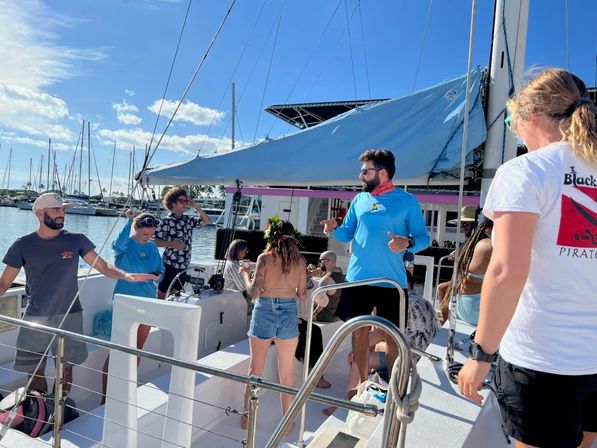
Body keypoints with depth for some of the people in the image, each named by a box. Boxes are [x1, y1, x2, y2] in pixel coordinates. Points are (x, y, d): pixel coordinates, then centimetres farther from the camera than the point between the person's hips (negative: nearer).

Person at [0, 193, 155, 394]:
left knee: (65, 369, 10)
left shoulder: (77, 240, 0)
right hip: (35, 318, 0)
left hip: (70, 317, 0)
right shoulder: (22, 245, -1)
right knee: (35, 372, 8)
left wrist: (126, 275, -20)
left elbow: (104, 267, -2)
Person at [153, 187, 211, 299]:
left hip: (183, 266, 6)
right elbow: (154, 241, -13)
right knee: (161, 297, 3)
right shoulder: (166, 221, -9)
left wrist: (196, 206, 5)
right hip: (169, 265, -6)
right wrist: (171, 244, -26)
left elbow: (207, 221, 12)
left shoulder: (188, 220, 9)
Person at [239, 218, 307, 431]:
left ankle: (247, 417, 27)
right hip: (289, 314, 2)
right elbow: (302, 295, 1)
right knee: (286, 373, 15)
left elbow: (254, 292, -11)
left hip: (264, 312, -2)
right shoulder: (300, 260, -2)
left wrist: (245, 274, 6)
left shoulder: (265, 258, -9)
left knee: (255, 369, 15)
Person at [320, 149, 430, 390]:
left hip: (391, 281, -4)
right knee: (359, 331, 11)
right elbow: (347, 234, 12)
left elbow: (423, 238, -4)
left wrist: (407, 242, -26)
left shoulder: (407, 201, -3)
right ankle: (363, 383, 28)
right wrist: (334, 228, -10)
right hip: (357, 278, 4)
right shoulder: (359, 199, 9)